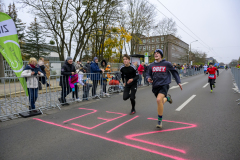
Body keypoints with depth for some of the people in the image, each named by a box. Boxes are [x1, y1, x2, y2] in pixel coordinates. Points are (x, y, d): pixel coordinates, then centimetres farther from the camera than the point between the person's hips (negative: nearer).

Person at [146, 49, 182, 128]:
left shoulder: (167, 63, -3)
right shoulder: (151, 65, 6)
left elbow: (174, 72, 10)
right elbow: (148, 74, 14)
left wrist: (178, 82, 9)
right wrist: (148, 78, -9)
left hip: (164, 85, -5)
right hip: (155, 86, 5)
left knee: (159, 99, -28)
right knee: (160, 102, 15)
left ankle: (160, 120, -12)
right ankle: (167, 98, 52)